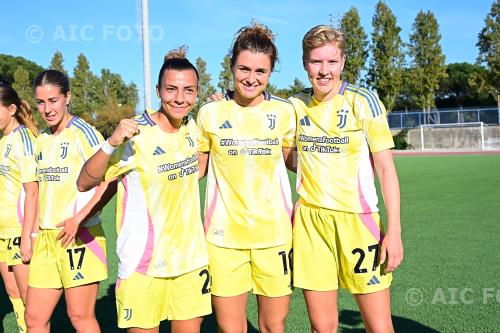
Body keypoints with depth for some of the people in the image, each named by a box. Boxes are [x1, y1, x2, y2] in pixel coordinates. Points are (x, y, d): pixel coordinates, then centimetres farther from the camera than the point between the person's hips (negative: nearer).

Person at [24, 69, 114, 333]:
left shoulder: (84, 133, -8)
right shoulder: (42, 140, 14)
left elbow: (109, 182, -15)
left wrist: (78, 219, -19)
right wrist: (32, 233, 15)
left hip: (79, 235, -7)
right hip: (46, 238, 7)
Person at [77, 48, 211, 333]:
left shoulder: (192, 127, 4)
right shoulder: (134, 135, -15)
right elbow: (85, 183, -16)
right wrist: (111, 144, -32)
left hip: (191, 257, 5)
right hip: (143, 262, -5)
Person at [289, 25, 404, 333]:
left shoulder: (364, 102, -5)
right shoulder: (296, 105, 5)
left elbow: (386, 168, -6)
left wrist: (394, 230, -11)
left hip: (356, 218, -2)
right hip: (309, 219, 3)